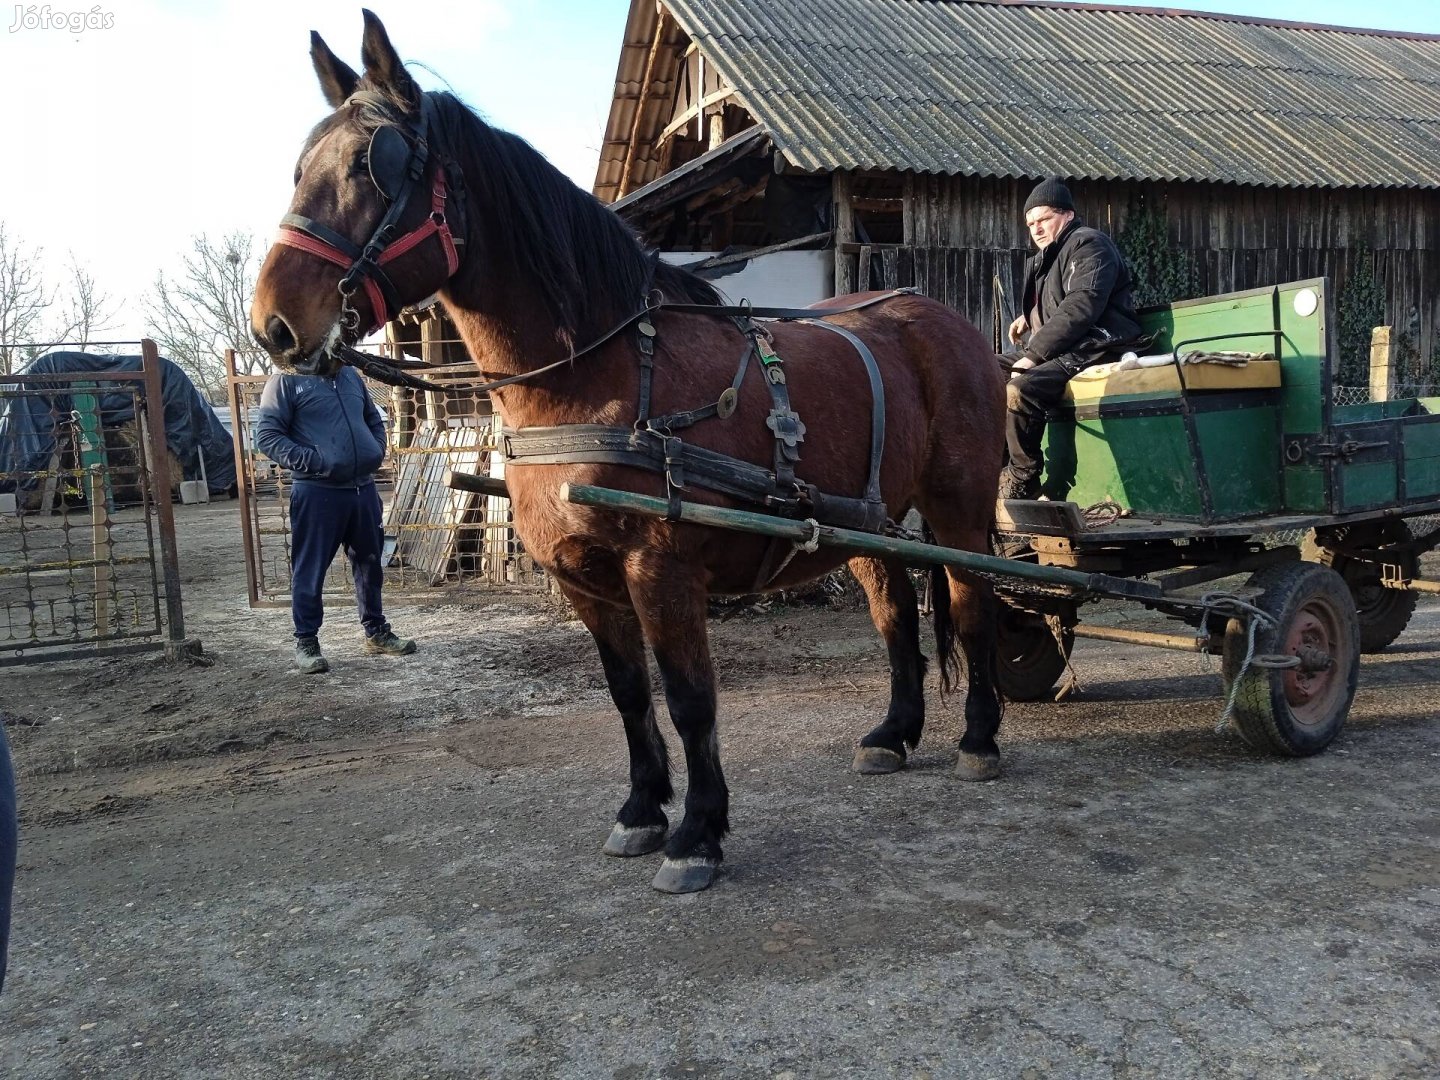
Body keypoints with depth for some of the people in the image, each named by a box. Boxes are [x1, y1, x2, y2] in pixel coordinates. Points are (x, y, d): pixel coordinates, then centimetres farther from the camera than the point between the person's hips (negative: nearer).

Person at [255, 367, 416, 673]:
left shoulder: (349, 374, 14)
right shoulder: (287, 380, -5)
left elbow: (374, 420, 26)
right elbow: (266, 435, -11)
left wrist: (377, 453, 9)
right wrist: (311, 461, -19)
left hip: (363, 488, 6)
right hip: (316, 492, -6)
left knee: (370, 564, 14)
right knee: (310, 570, 0)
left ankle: (376, 631, 28)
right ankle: (306, 641, 13)